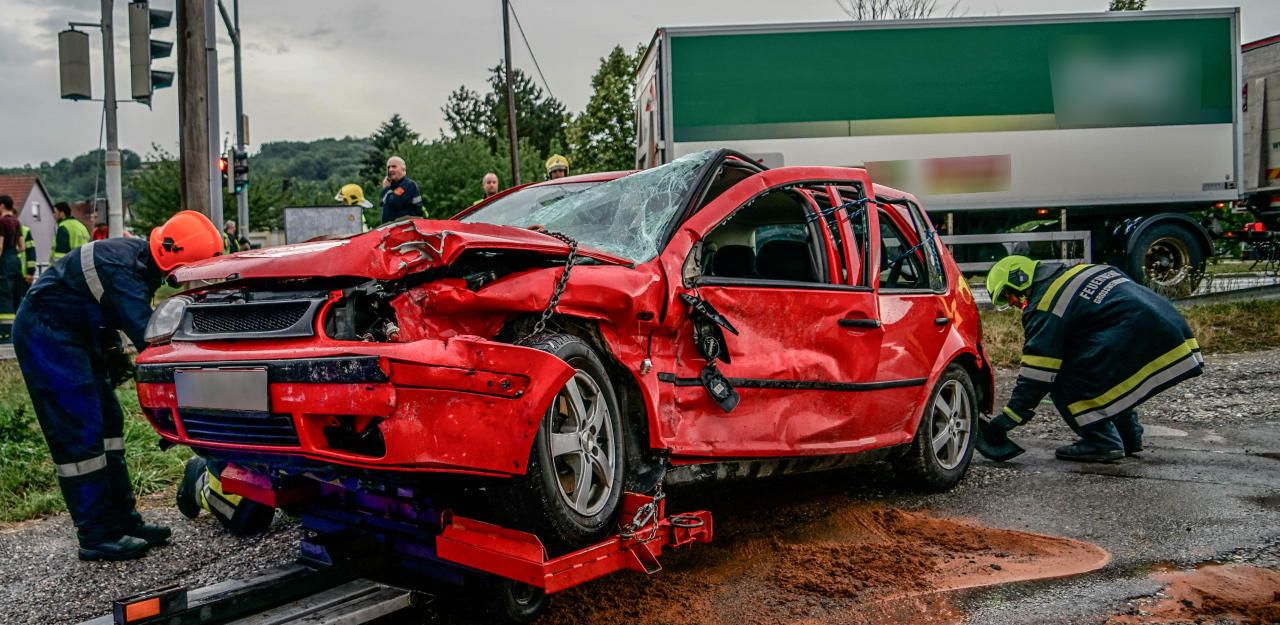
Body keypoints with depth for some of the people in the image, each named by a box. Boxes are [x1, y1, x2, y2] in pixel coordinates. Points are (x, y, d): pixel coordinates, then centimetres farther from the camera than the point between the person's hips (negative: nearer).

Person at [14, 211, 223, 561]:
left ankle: (124, 522, 13)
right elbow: (148, 337, -31)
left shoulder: (139, 259, 2)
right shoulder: (122, 271, -28)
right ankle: (97, 537, -5)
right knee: (79, 435, -10)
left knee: (107, 424, 8)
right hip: (46, 335, -10)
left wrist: (111, 350, 4)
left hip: (70, 334, 10)